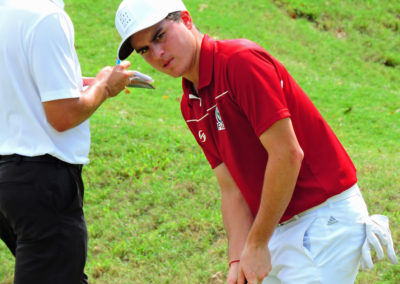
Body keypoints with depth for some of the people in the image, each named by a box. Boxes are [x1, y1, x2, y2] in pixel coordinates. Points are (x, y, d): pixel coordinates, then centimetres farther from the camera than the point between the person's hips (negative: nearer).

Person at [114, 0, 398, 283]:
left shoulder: (241, 61, -17)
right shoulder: (191, 106, 11)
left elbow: (287, 154, -21)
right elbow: (232, 189, 9)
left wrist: (257, 245, -16)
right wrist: (238, 260, -5)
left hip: (326, 218, -9)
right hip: (281, 226, 9)